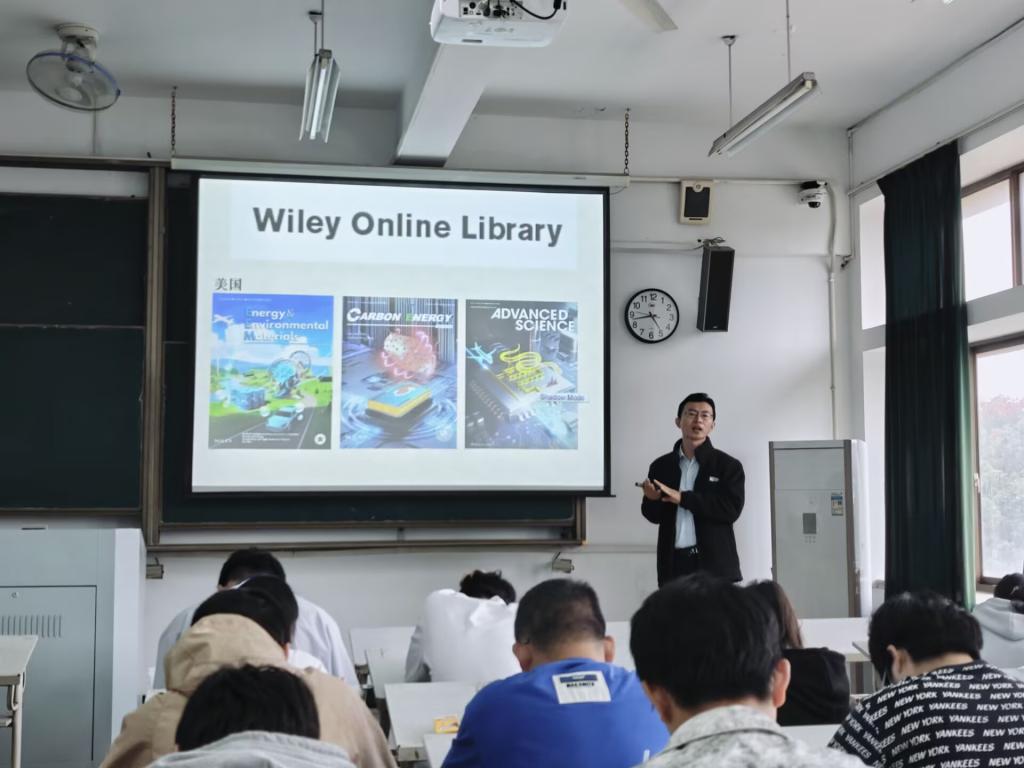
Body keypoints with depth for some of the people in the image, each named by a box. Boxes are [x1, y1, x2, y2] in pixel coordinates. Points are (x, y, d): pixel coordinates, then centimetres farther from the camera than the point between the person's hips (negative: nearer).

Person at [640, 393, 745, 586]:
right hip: (674, 564, 3)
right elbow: (654, 515, 12)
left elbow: (731, 509, -12)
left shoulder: (729, 466, 1)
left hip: (714, 564, -2)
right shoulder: (661, 466, 11)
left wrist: (683, 498, -15)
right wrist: (651, 499, -12)